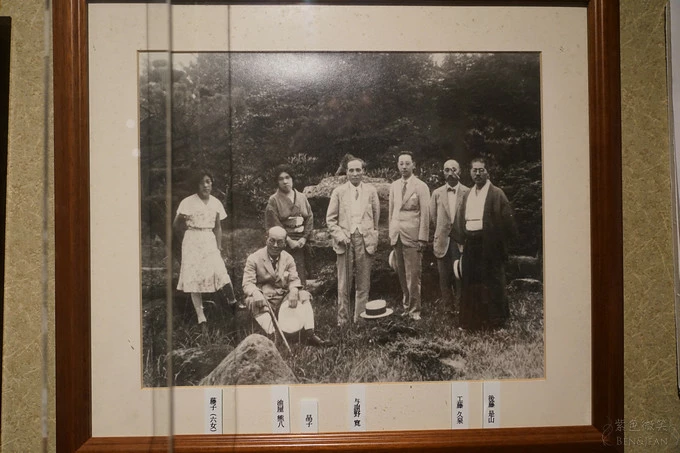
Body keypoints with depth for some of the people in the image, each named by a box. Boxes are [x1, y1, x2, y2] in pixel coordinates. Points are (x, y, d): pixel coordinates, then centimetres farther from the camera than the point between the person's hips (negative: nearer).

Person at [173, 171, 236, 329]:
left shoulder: (216, 203, 8)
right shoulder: (188, 202, -3)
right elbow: (176, 225, 2)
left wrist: (219, 248, 10)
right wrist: (182, 220, -19)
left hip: (210, 241, 2)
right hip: (192, 242, -2)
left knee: (220, 272, -17)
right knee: (194, 279, -2)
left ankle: (232, 302, 0)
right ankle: (201, 319, 2)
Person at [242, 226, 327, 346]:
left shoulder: (288, 259, 7)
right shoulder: (254, 259, -5)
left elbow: (294, 279, 7)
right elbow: (247, 284, -10)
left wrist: (294, 291, -19)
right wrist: (257, 294, -34)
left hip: (284, 297, 4)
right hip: (264, 300, -4)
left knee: (304, 296, -15)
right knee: (253, 302, -34)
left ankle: (309, 333, -17)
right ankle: (272, 334, -36)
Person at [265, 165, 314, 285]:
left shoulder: (302, 198, 13)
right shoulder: (273, 201, 2)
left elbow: (310, 219, 11)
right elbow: (274, 225, -4)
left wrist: (304, 238, -2)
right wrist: (289, 241, -10)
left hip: (301, 243, 4)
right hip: (284, 244, -3)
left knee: (301, 277, 0)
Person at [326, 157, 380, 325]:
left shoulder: (371, 191, 7)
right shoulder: (338, 192, 5)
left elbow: (376, 216, 11)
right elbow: (330, 219, 6)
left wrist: (374, 238, 4)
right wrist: (339, 235, -8)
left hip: (365, 241, 1)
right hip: (345, 241, -1)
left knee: (363, 284, 5)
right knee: (343, 285, 3)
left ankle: (360, 319, 15)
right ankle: (343, 320, 12)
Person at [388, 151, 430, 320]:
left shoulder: (421, 186, -3)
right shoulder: (394, 186, 13)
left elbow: (425, 214, -6)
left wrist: (422, 239, -10)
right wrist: (391, 233, 12)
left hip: (412, 236, -5)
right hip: (397, 235, 5)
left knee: (413, 275, -4)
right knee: (402, 274, 7)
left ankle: (414, 309, 5)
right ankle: (407, 305, 17)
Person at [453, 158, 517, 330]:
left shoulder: (496, 194, -5)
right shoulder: (467, 195, 13)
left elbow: (507, 220, -7)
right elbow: (460, 220, 18)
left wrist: (501, 243, -8)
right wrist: (461, 238, 7)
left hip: (489, 245, -6)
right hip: (470, 244, 6)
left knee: (491, 283, 1)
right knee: (471, 282, 11)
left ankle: (495, 320, 13)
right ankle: (472, 320, 22)